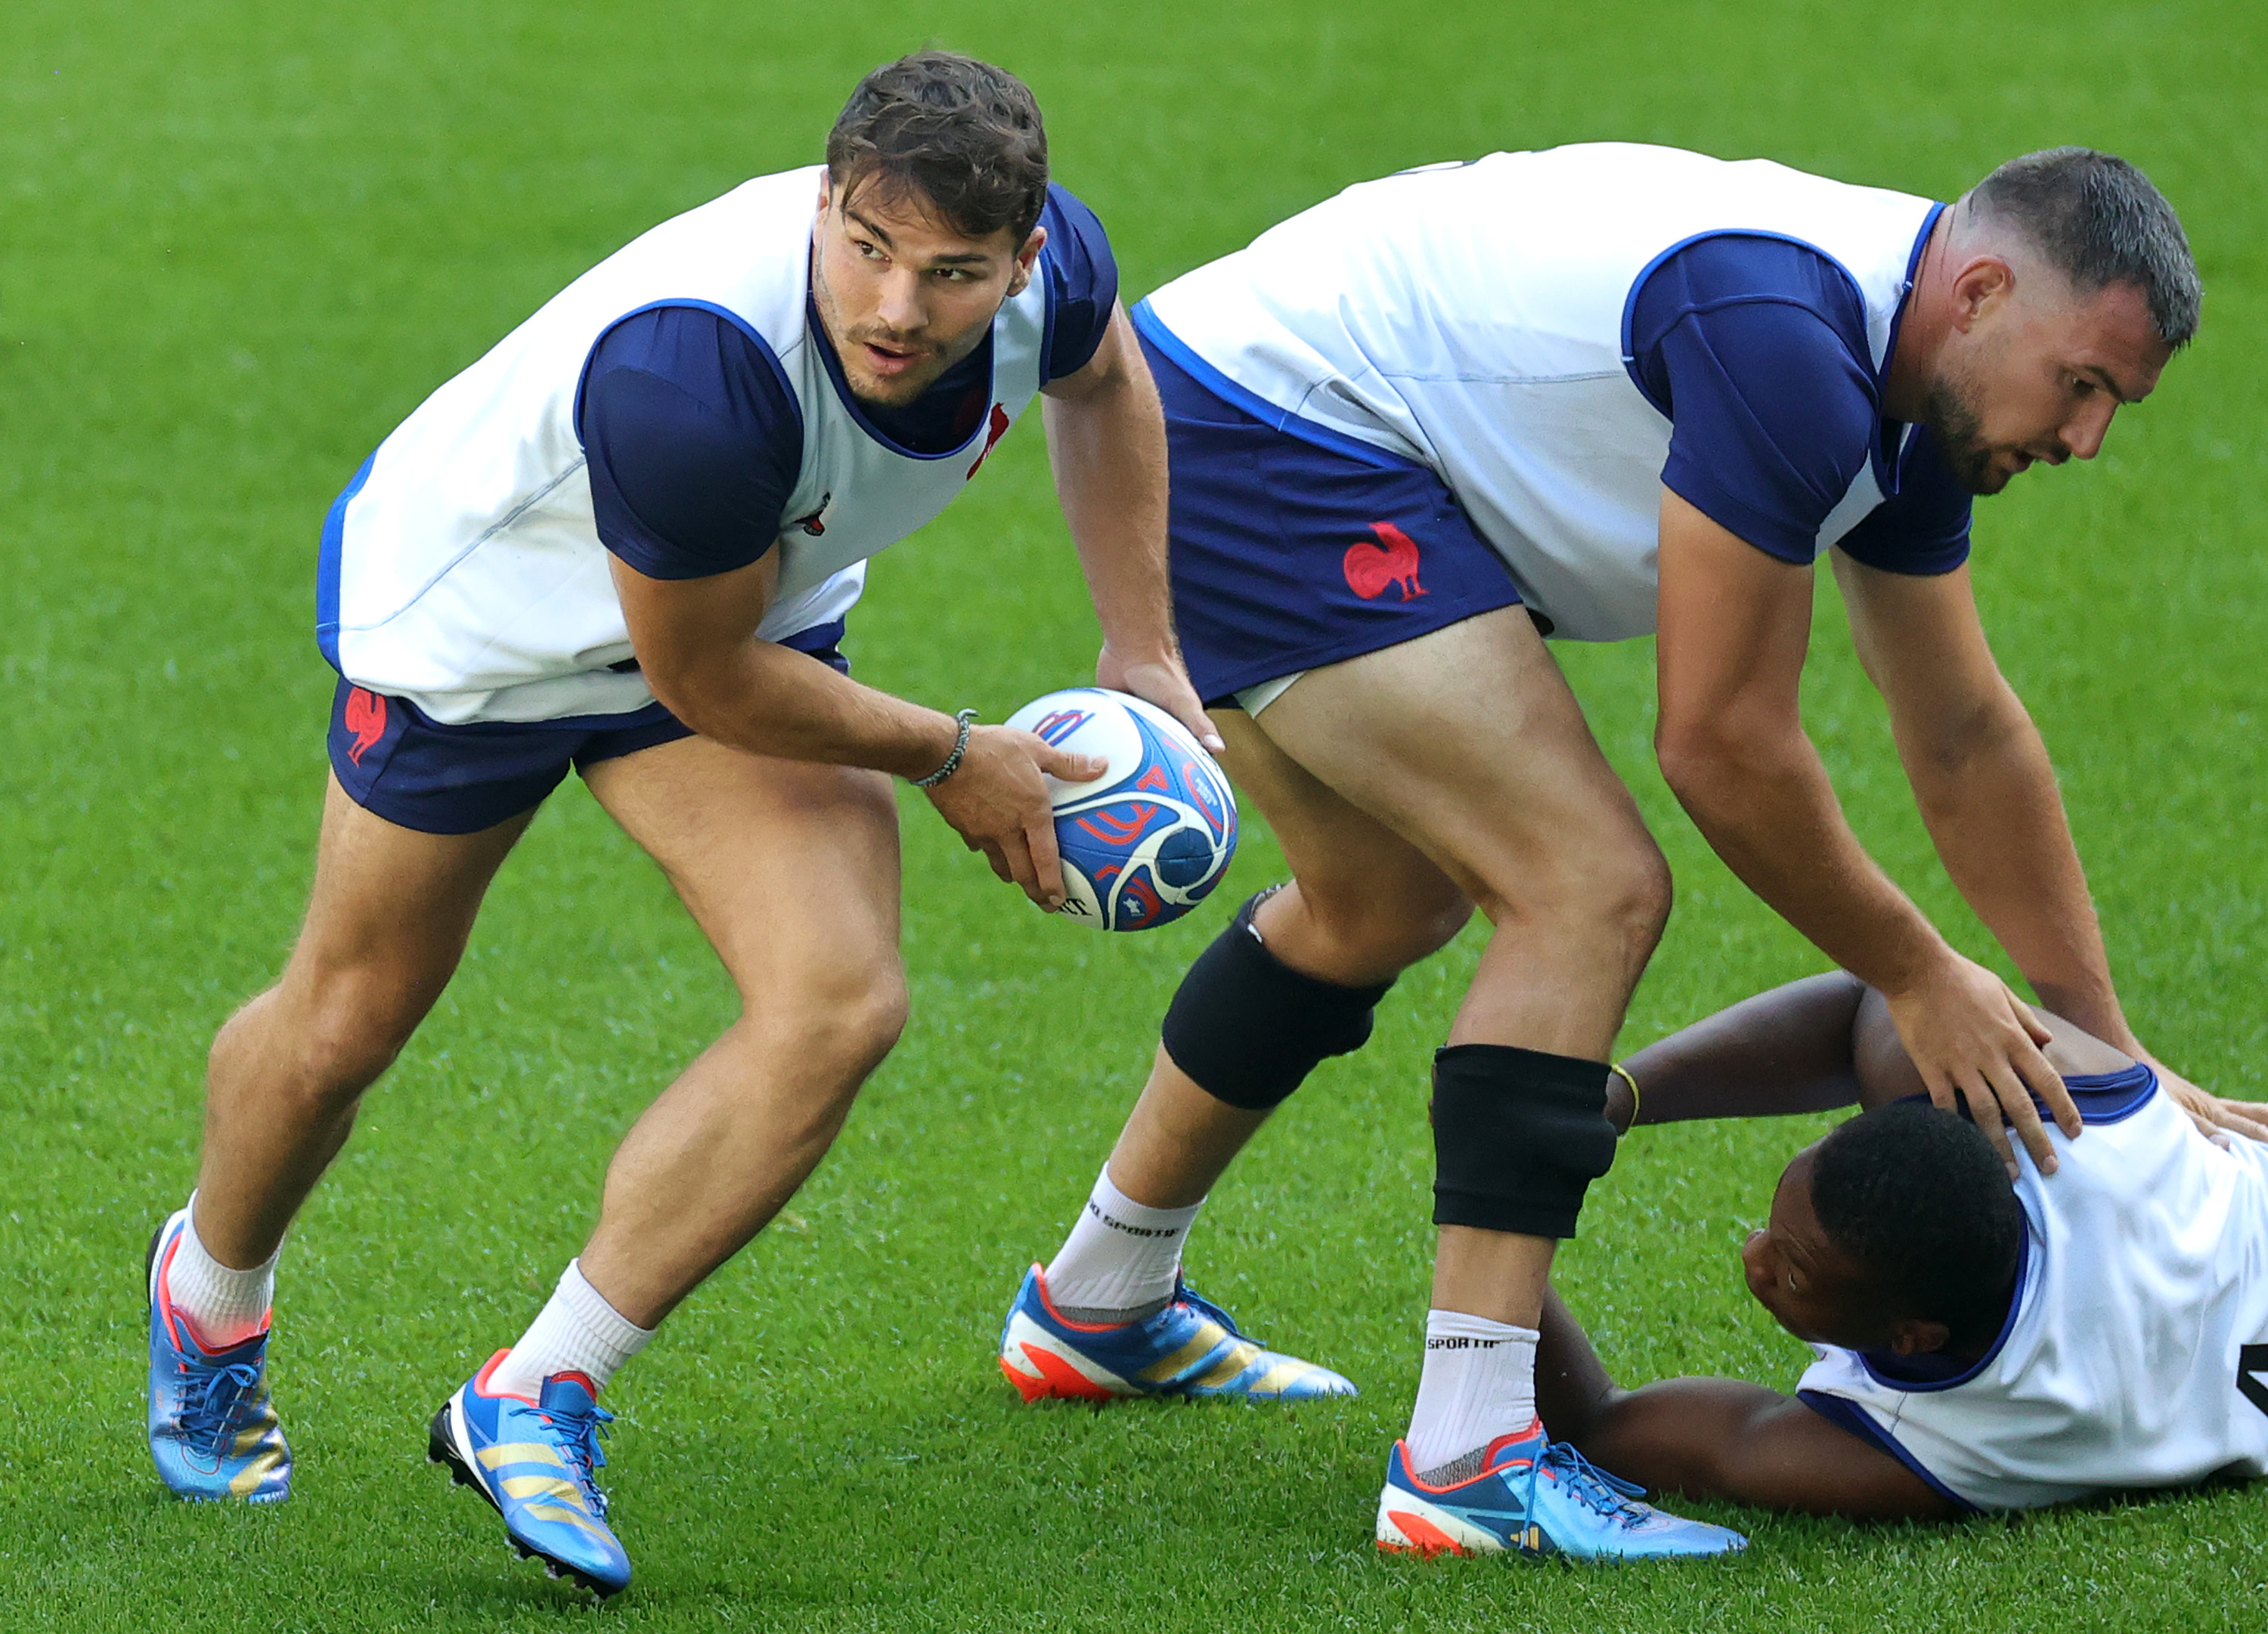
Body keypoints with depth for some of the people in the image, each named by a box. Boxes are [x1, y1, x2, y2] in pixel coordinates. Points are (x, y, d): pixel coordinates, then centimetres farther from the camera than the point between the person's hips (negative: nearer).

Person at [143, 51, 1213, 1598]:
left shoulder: (1053, 262, -25)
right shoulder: (695, 366, -45)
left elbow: (1103, 379, 4)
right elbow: (704, 680, -29)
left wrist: (1143, 653, 5)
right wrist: (952, 760, -17)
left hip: (756, 601, 5)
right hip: (477, 605, -5)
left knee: (839, 1006, -17)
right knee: (350, 1019, 14)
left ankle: (534, 1402, -3)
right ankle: (210, 1294, 48)